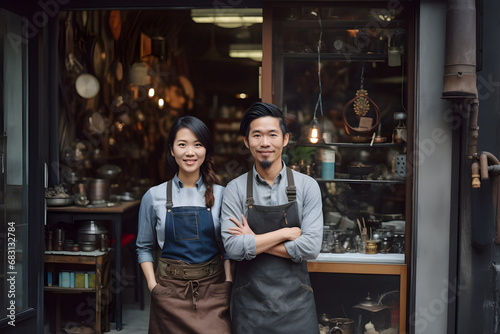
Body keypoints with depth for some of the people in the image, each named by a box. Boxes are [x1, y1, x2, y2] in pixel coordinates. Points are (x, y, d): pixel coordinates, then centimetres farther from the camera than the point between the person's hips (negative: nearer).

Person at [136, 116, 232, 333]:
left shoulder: (220, 195, 2)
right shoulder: (154, 196, 2)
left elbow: (228, 248, 6)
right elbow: (144, 247, 9)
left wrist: (228, 286, -4)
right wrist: (153, 285, -2)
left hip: (212, 289, 0)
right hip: (170, 289, 0)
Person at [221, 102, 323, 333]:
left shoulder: (307, 186, -2)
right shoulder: (235, 189, -2)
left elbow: (311, 247, -11)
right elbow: (233, 248, -13)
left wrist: (254, 242, -10)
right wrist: (286, 233, -11)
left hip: (295, 303, 0)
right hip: (250, 304, 0)